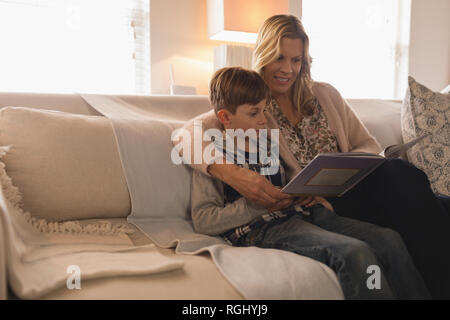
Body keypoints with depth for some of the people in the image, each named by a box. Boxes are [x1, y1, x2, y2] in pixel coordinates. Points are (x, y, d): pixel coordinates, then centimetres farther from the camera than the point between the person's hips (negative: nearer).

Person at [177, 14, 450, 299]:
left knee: (397, 171, -28)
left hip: (350, 189, 5)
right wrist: (232, 174, -32)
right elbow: (186, 134, -12)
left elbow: (370, 146, 16)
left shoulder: (325, 95, 17)